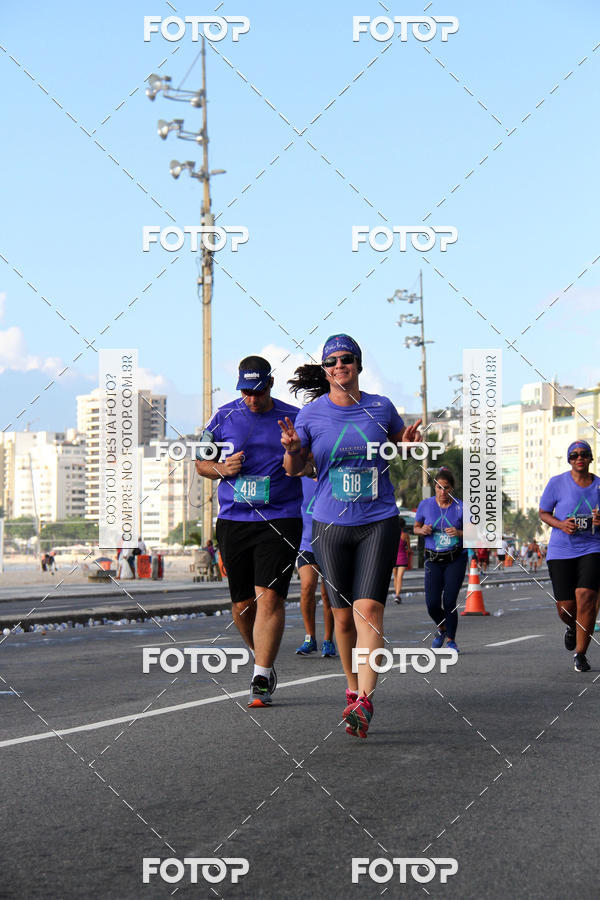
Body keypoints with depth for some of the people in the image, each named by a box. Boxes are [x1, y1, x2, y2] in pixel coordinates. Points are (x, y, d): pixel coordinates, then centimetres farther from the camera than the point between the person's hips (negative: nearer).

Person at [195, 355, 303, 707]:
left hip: (281, 519, -3)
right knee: (242, 604, 7)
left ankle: (261, 679, -12)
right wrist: (222, 468, -6)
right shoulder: (224, 417, 6)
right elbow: (201, 462, 16)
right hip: (234, 521, 3)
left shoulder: (295, 419, 2)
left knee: (269, 597, -15)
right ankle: (265, 662, 31)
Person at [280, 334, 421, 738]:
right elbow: (293, 469, 7)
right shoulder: (311, 414, 0)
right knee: (343, 614, 8)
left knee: (368, 608, -15)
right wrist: (291, 448, -15)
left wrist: (409, 442, -4)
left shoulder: (381, 407, 2)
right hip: (330, 525, 1)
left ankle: (365, 701, -21)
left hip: (379, 522, -1)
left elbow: (401, 444, 20)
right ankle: (353, 687, 29)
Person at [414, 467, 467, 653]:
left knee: (449, 602, -9)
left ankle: (451, 640, 10)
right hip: (433, 560, 1)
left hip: (456, 559, -1)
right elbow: (415, 528, 12)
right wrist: (422, 530, -10)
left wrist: (458, 533, -20)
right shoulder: (425, 505, -1)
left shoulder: (460, 507, -5)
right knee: (432, 604, -7)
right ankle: (442, 629, 25)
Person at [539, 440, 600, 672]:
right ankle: (572, 627, 40)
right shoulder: (557, 483, -1)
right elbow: (543, 513, 8)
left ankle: (580, 654, -5)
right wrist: (561, 525, -11)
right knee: (566, 607, 0)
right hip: (560, 551, 0)